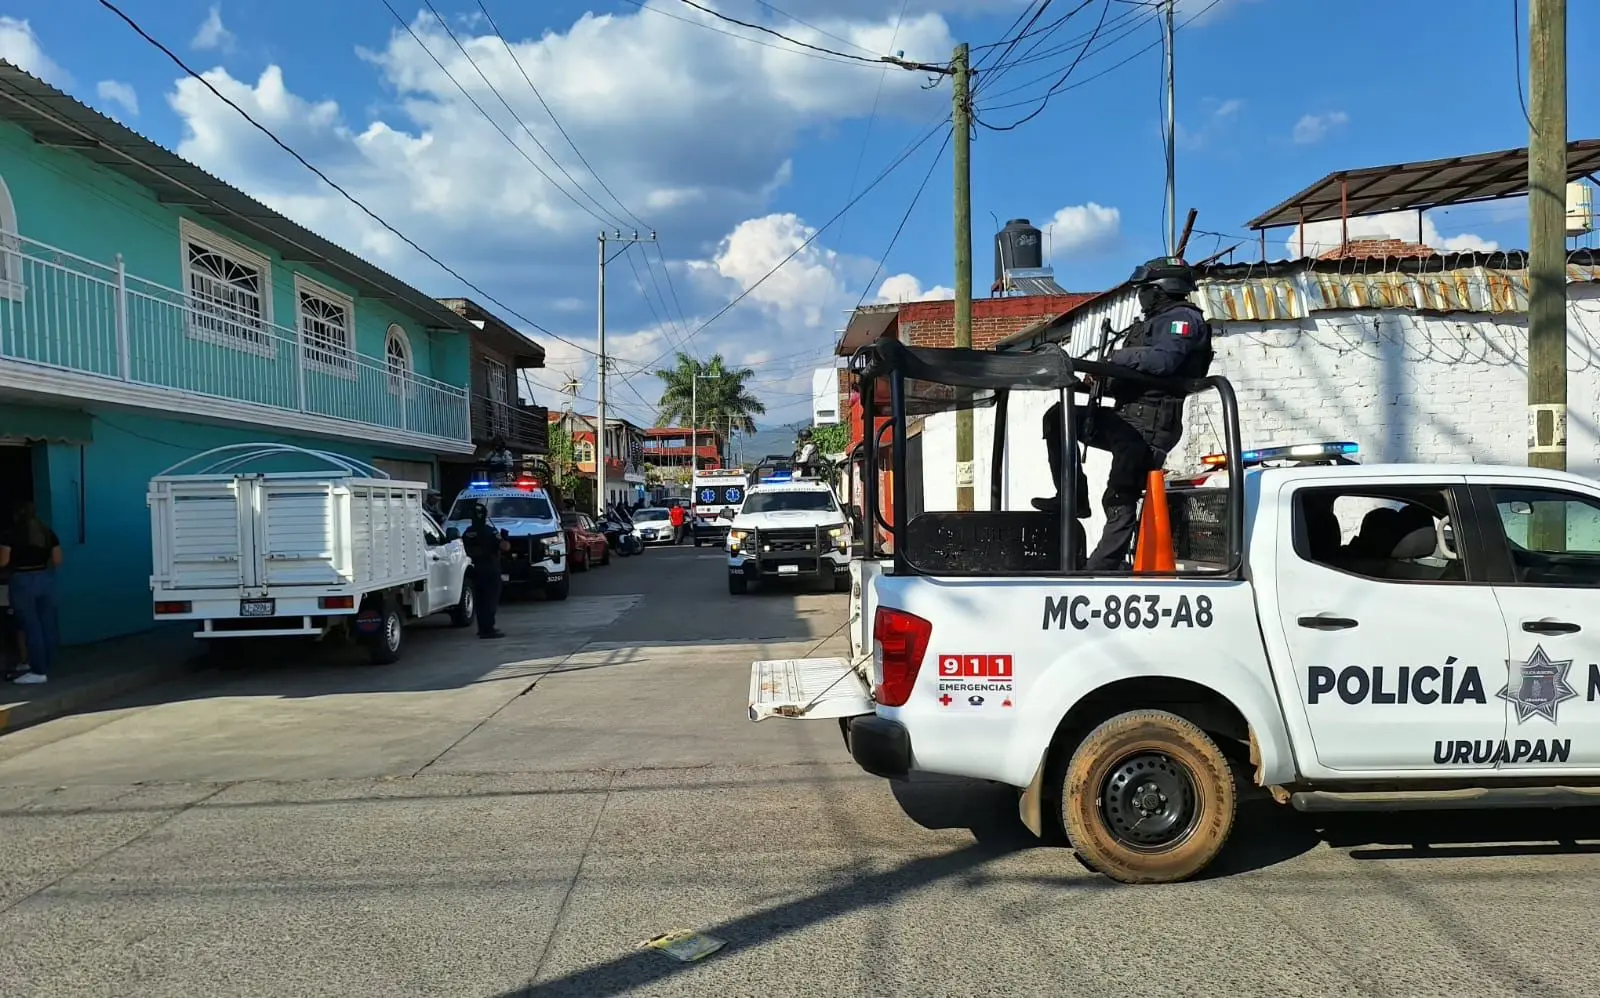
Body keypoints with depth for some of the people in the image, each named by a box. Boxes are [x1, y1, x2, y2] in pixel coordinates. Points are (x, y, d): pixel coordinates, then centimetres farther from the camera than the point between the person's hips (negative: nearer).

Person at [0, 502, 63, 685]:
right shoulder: (48, 533, 6)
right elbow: (57, 561, 6)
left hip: (22, 581, -5)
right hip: (45, 579, 5)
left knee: (31, 626, -1)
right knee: (47, 623, 10)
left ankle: (39, 672, 1)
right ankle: (46, 665, 18)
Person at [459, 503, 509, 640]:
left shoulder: (467, 533, 6)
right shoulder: (490, 531, -14)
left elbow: (468, 551, 13)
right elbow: (505, 547, -18)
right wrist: (504, 538, 0)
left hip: (476, 570, 7)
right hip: (491, 570, -7)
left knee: (480, 599, 13)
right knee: (490, 600, -5)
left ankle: (483, 628, 20)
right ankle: (487, 629, -9)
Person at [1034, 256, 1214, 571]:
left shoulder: (1184, 318, -4)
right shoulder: (1154, 322, 27)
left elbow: (1164, 360, -24)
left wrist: (1116, 357, -16)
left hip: (1148, 427, -10)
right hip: (1125, 419, 10)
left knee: (1120, 501, -11)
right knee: (1058, 417, 2)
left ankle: (1099, 571, -10)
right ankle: (1073, 497, 0)